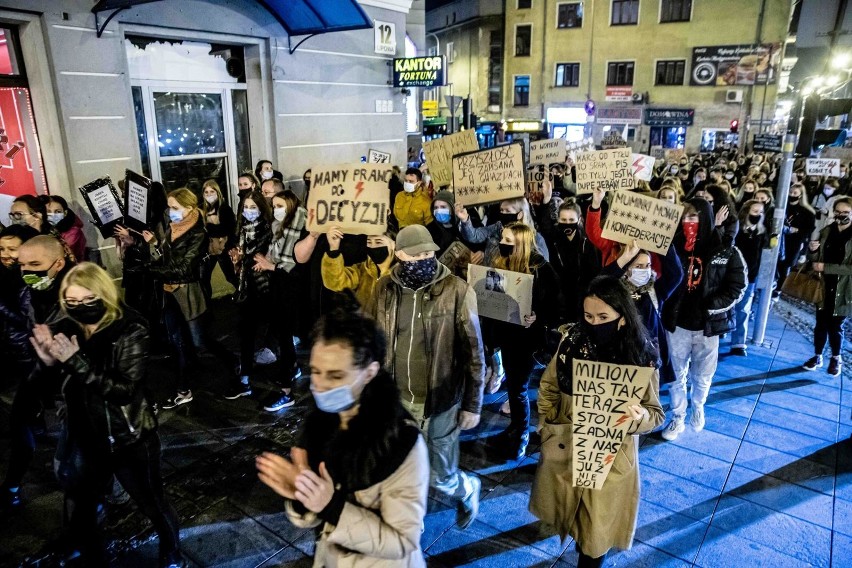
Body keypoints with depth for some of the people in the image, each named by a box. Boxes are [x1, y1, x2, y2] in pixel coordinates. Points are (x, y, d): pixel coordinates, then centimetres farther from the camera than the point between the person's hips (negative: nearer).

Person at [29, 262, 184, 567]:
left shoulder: (130, 331, -18)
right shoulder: (63, 329, -5)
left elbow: (125, 388, -26)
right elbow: (37, 388, 0)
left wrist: (77, 362, -33)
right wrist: (47, 363, -21)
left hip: (129, 440, -4)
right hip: (84, 441, 4)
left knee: (153, 504, 16)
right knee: (79, 519, 16)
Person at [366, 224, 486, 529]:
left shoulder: (457, 291, -14)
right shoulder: (384, 288, -4)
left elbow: (473, 352, -8)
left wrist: (472, 405, -5)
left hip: (440, 402, -3)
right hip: (393, 400, 3)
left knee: (442, 476, 12)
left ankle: (468, 489, 48)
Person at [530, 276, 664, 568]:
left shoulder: (640, 356, -18)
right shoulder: (572, 341, -11)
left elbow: (656, 412, -10)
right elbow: (549, 386, 3)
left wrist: (639, 416, -31)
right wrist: (548, 425, -2)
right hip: (564, 448, 3)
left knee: (597, 529, 13)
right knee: (565, 510, 24)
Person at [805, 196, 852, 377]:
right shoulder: (826, 232, 2)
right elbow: (816, 260, 9)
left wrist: (826, 267, -21)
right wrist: (812, 251, -11)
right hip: (823, 287, 3)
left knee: (835, 326, 7)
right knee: (821, 324, 12)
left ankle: (836, 359, 27)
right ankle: (817, 357, 25)